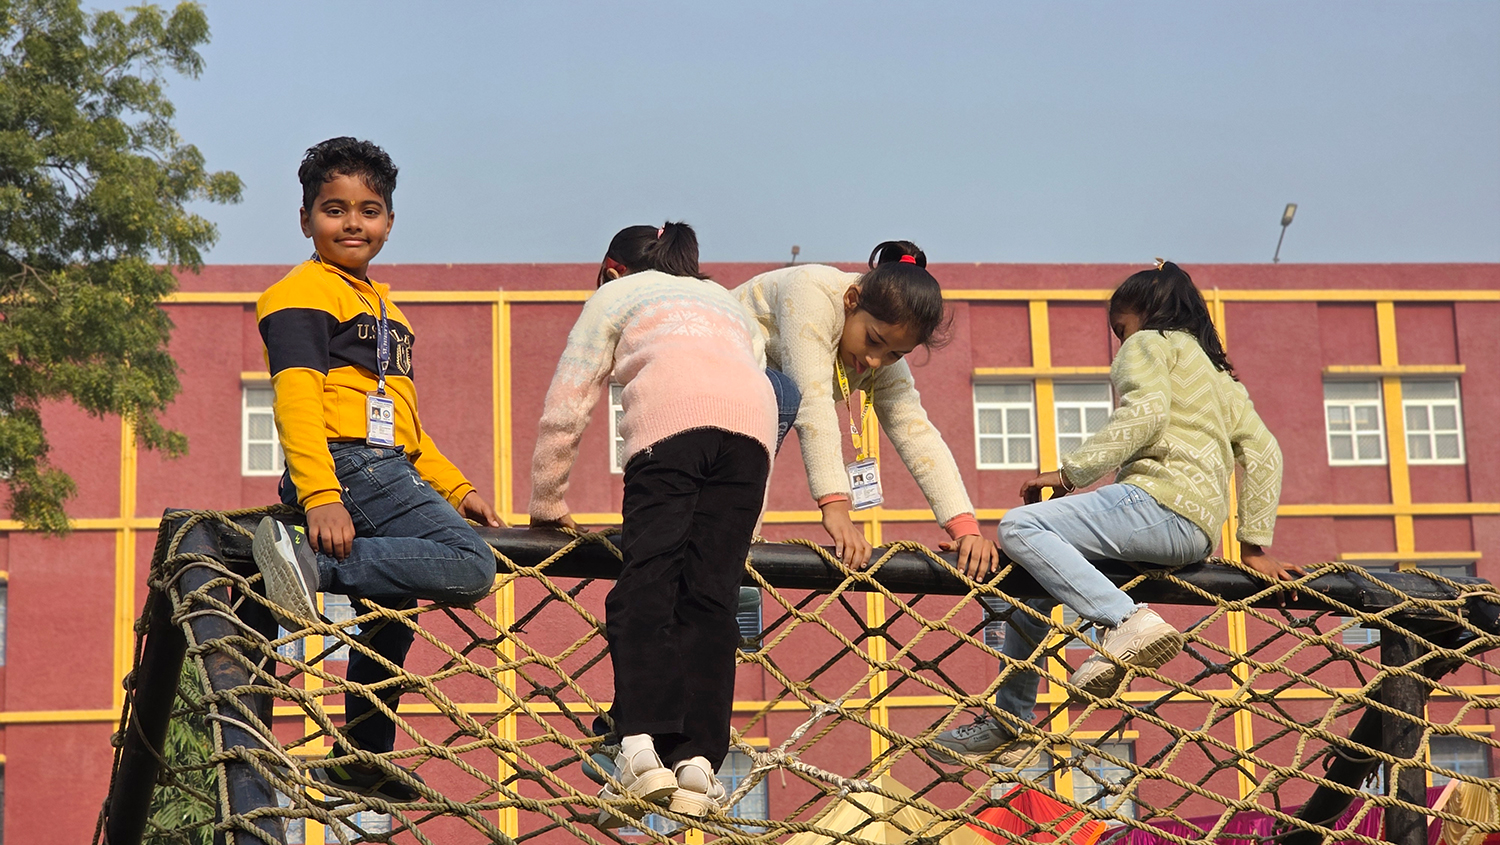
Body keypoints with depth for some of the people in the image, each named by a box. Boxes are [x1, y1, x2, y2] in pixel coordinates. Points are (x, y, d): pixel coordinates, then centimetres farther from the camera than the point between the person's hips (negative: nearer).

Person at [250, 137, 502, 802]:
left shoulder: (380, 304, 28)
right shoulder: (304, 293, -2)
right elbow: (296, 397, -15)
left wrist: (454, 488, 21)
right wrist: (320, 497, -27)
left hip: (391, 473, 10)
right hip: (349, 467, -10)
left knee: (392, 606, 19)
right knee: (471, 566, -24)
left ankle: (361, 756, 31)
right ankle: (308, 563, -27)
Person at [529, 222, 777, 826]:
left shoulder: (616, 295, 31)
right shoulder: (729, 302, 43)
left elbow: (564, 410, 24)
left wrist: (548, 505, 35)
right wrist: (747, 522, 34)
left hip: (671, 412, -4)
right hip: (754, 417, 4)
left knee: (644, 584, -9)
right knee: (710, 597, -1)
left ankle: (642, 748, -26)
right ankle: (699, 761, -14)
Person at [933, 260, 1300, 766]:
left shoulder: (1149, 344, 10)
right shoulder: (1219, 376, 34)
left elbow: (1145, 413, -11)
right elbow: (1262, 451, 23)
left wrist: (1068, 473, -11)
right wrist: (1255, 545, 19)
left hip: (1162, 501, -9)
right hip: (1198, 533, 9)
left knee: (1019, 529, -22)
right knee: (1026, 586, 17)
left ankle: (1127, 622, -39)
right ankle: (1010, 726, 15)